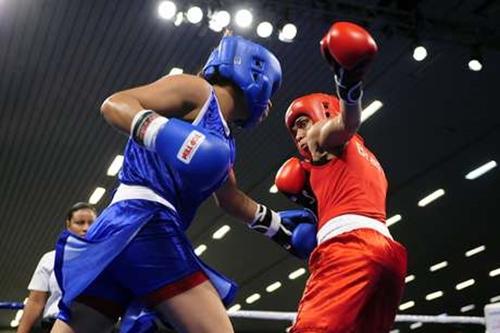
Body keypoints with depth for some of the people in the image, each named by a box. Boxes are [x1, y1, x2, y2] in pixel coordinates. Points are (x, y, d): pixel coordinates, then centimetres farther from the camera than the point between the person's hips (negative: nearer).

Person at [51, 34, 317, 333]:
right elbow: (114, 104, -9)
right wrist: (161, 131, -27)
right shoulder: (198, 91, 2)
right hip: (142, 218, -10)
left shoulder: (224, 142, 27)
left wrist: (277, 224, 49)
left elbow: (230, 198, 41)